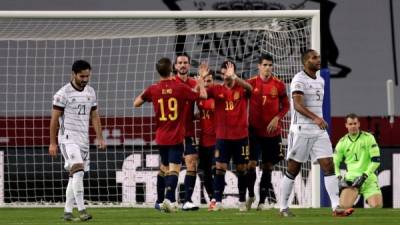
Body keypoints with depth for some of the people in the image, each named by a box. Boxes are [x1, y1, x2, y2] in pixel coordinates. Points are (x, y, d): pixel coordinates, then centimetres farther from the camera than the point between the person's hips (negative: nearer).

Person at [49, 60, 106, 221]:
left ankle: (67, 211, 13)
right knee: (78, 171, -20)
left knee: (75, 176, 7)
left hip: (83, 139, 6)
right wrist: (52, 143, -7)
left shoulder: (90, 92, 10)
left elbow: (94, 116, 16)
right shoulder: (63, 94, -9)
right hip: (68, 138, -6)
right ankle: (81, 210, -24)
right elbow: (54, 119, -6)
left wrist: (100, 138, 7)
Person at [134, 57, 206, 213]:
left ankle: (160, 201, 27)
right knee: (174, 168, -9)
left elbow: (136, 103, 11)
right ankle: (169, 198, -29)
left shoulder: (153, 90, -3)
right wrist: (200, 82, 18)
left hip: (161, 137, 4)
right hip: (176, 137, -4)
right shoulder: (180, 88, -10)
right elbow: (203, 95, 0)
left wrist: (144, 93, 27)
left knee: (163, 167, 21)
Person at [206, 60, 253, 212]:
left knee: (242, 169, 7)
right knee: (220, 168, -5)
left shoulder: (241, 89, -2)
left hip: (241, 136, -1)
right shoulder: (217, 89, 2)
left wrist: (233, 77, -40)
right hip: (222, 136, 1)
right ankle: (217, 201, -5)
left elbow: (249, 88, -25)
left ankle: (242, 202, 16)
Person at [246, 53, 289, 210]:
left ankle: (262, 201, 13)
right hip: (254, 130, -1)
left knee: (267, 166, 6)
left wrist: (277, 118, -11)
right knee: (251, 163, -10)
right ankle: (250, 196, 8)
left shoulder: (279, 85, -1)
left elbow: (285, 105, 5)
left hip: (272, 131, 1)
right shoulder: (251, 83, -2)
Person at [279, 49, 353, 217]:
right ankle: (283, 208, 12)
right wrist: (315, 118, -33)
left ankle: (336, 207, -10)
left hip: (319, 130, 7)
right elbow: (298, 105, -22)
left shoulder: (320, 81, 16)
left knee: (328, 166, -5)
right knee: (293, 170, 1)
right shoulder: (299, 80, -10)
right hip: (301, 130, -7)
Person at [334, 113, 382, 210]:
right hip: (351, 177, 1)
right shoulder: (342, 142, 5)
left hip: (368, 177, -1)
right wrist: (339, 178, -5)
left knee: (376, 206, -21)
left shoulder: (368, 138, -2)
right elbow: (334, 163, 12)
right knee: (344, 205, -22)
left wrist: (364, 176, -13)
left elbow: (376, 160, -4)